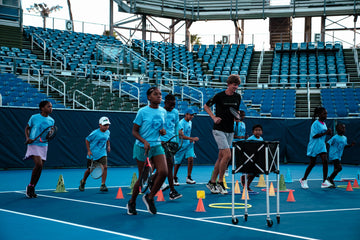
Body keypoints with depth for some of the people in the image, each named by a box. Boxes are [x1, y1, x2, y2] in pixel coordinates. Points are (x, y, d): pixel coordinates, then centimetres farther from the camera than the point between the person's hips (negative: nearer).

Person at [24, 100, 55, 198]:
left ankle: (32, 190, 19)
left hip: (43, 145, 5)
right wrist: (27, 138, -8)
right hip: (33, 144, -5)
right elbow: (27, 128, 8)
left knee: (40, 167, 4)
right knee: (38, 164, -23)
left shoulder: (51, 121, 7)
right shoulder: (34, 118, -3)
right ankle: (30, 186, -4)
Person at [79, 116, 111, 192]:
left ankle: (103, 185, -13)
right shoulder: (95, 133, -17)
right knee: (89, 170, 10)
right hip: (93, 154, -3)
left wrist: (108, 146, 5)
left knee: (105, 167, -18)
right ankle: (83, 182, 39)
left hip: (102, 153, 3)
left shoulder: (108, 132, 1)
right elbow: (87, 140, -7)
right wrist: (89, 151, -11)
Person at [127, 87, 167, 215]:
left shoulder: (163, 111, 6)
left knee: (163, 172, -16)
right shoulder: (142, 112, -9)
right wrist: (145, 142, -22)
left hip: (157, 146, 4)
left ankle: (150, 197, 6)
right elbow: (134, 131, -7)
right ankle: (132, 202, 24)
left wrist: (162, 131, -3)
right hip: (142, 147, -4)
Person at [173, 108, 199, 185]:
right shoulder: (181, 123, -16)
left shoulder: (190, 122, 9)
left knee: (191, 158, -13)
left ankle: (188, 177, -3)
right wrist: (192, 138, -31)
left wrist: (191, 141, 7)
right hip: (180, 145, -6)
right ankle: (174, 178, 23)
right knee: (178, 163, 3)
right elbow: (181, 136, -25)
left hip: (189, 144, 6)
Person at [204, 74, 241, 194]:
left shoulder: (238, 97, 7)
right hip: (219, 129, -6)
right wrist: (214, 117, -8)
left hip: (230, 131, 6)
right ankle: (220, 183, -3)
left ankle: (212, 182, 18)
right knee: (227, 154, -16)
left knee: (221, 157, 8)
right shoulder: (219, 96, -8)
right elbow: (206, 106, 3)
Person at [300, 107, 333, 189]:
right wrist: (325, 133, -24)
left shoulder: (324, 124, 10)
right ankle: (303, 180, 24)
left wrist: (329, 132, -3)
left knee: (325, 161, -11)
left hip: (322, 146, 6)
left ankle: (325, 182, -12)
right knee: (312, 163, 5)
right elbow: (314, 135, -21)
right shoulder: (315, 124, -14)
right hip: (314, 146, -6)